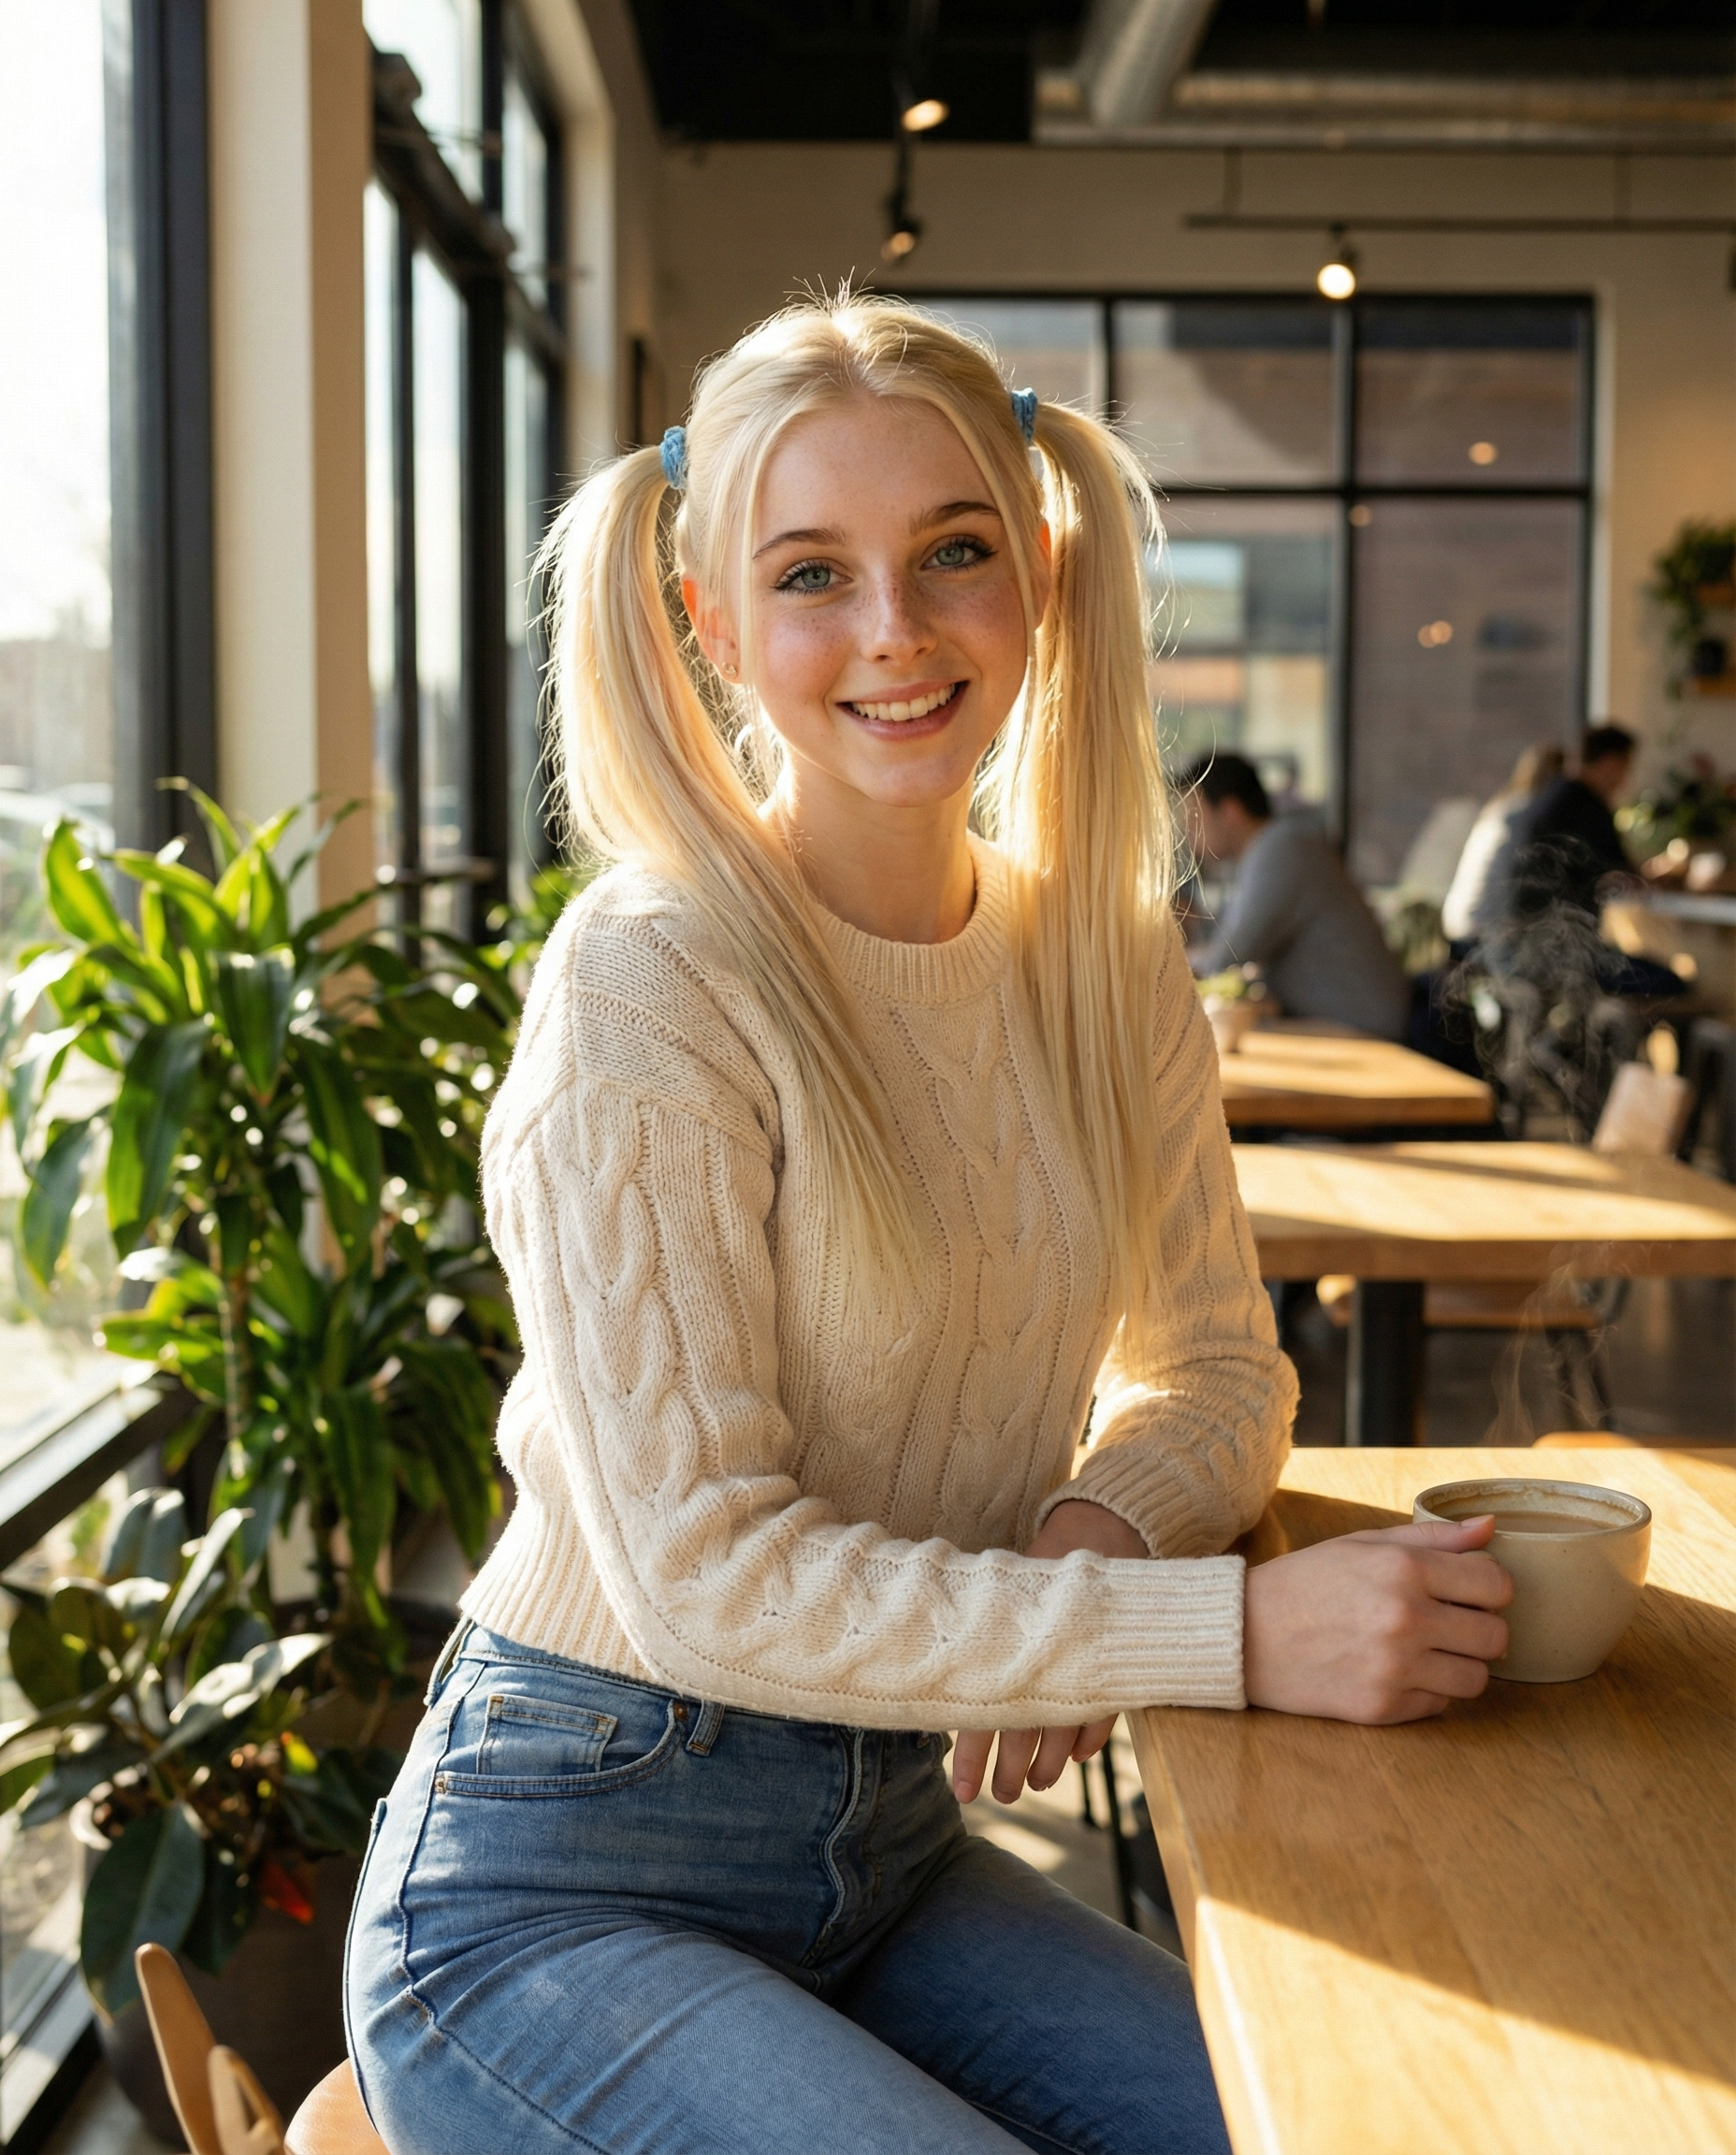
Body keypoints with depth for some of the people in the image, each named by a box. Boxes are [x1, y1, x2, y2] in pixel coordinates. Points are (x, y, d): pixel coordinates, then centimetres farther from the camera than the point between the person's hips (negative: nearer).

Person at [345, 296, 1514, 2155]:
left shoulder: (1109, 958, 1)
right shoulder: (651, 988, -19)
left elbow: (1217, 1364, 12)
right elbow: (707, 1572, -21)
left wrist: (1109, 1516, -12)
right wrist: (1239, 1629, -27)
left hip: (887, 1843, 6)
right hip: (556, 1890, -5)